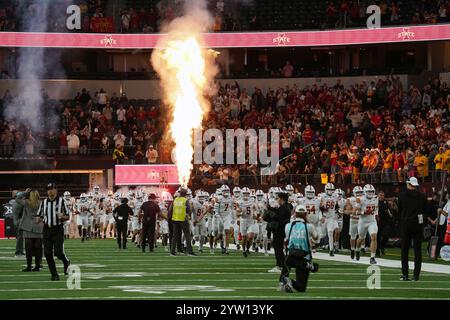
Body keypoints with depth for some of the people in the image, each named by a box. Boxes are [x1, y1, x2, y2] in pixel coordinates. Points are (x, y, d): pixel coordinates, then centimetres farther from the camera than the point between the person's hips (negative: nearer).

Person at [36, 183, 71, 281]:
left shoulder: (61, 201, 0)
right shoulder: (44, 202, 11)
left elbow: (67, 217, 2)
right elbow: (40, 216, 14)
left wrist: (62, 216, -20)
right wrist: (39, 219, -10)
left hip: (58, 229, -4)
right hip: (47, 229, 4)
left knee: (58, 252, -14)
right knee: (47, 253, -1)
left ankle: (66, 262, 19)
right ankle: (54, 274, 12)